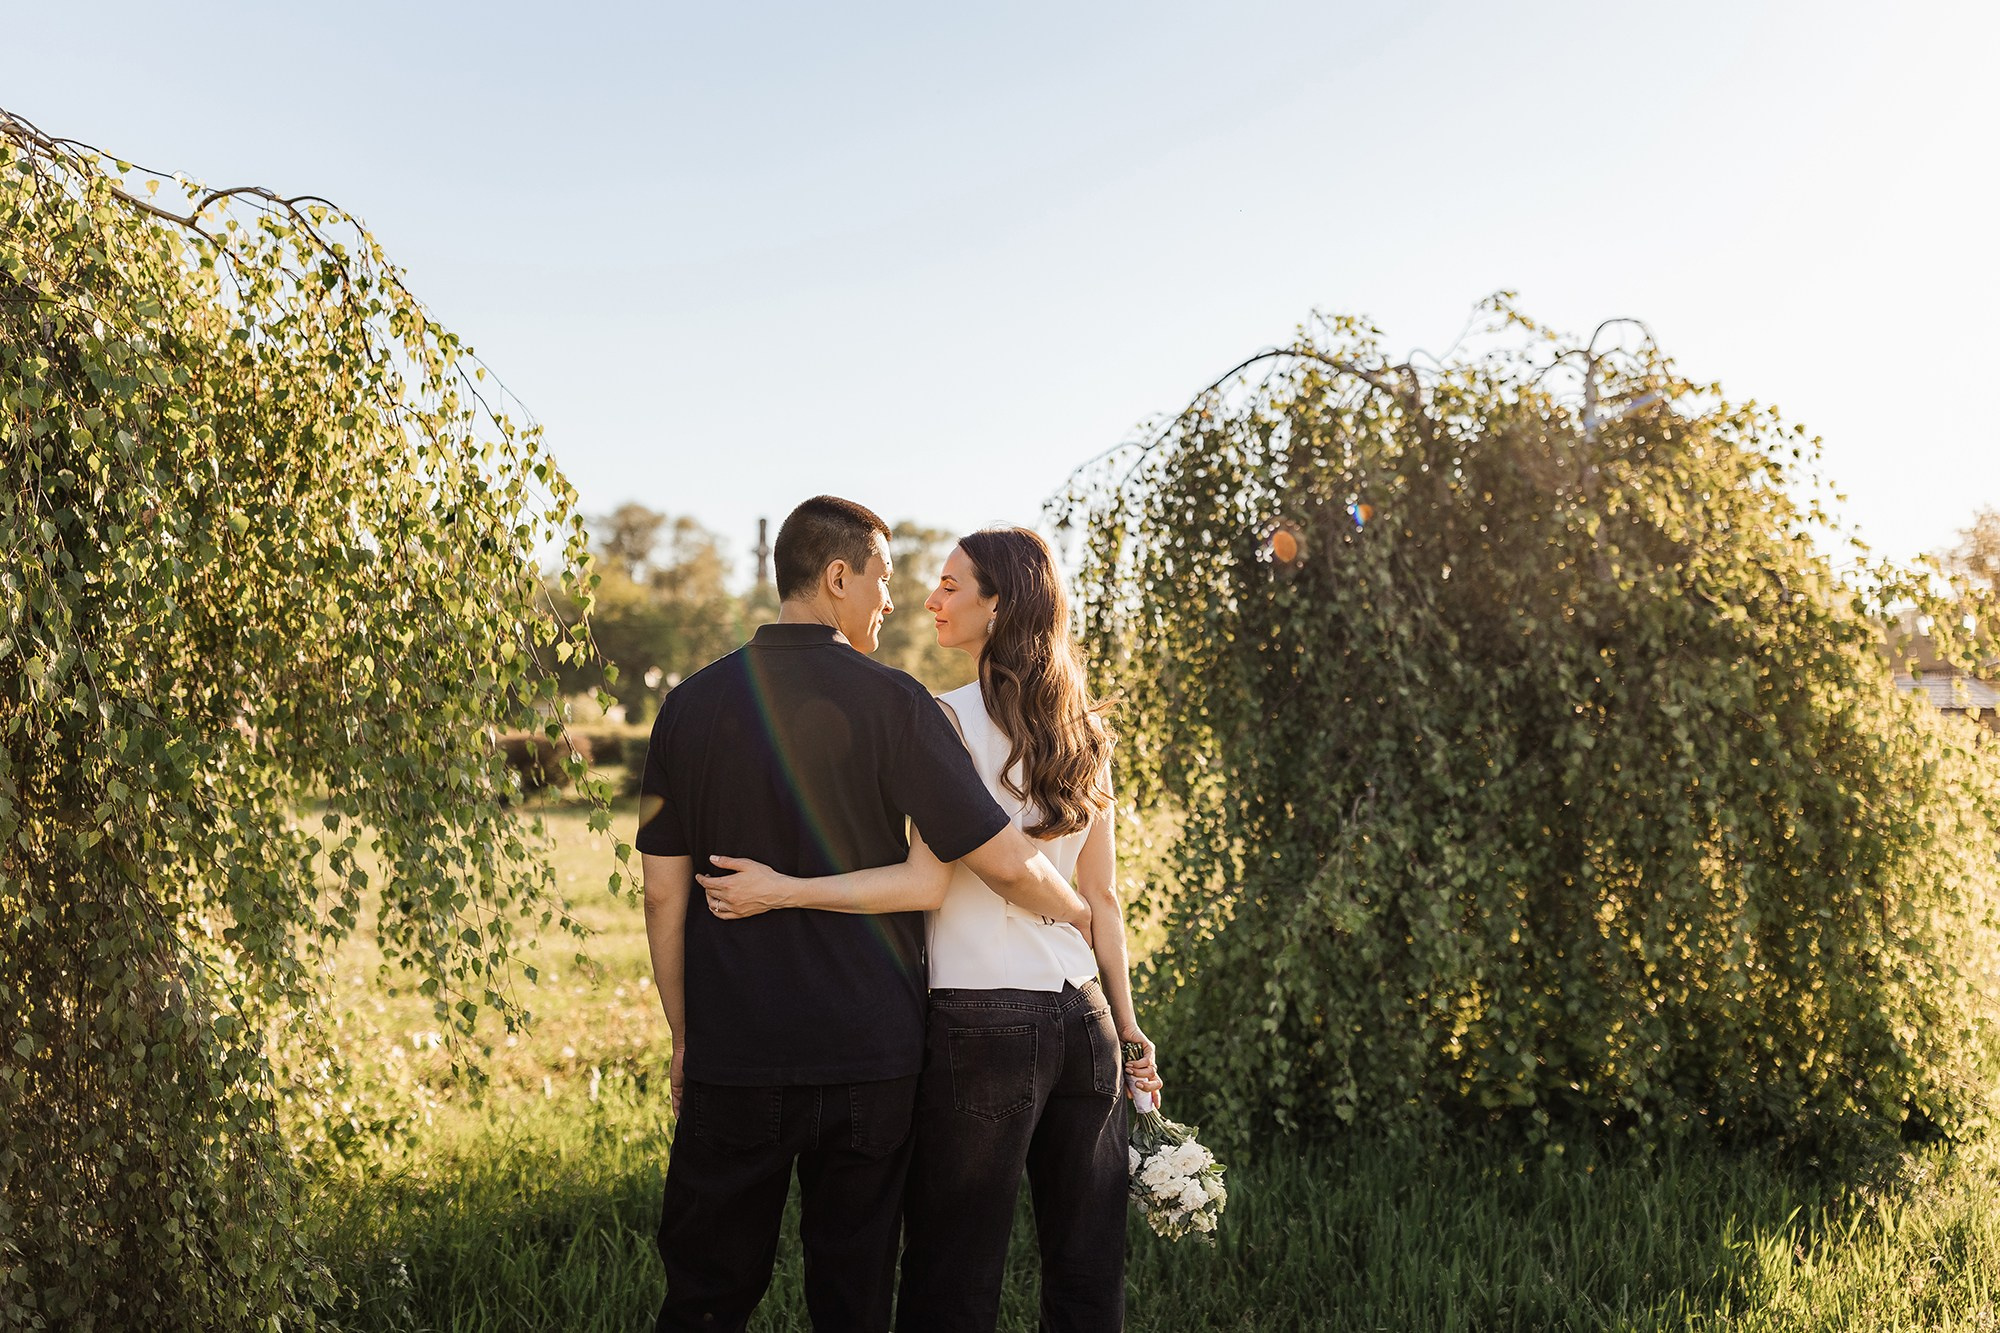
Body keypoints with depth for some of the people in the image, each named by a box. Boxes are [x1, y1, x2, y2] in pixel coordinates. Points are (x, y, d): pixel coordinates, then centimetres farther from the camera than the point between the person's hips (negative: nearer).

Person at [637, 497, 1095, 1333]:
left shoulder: (692, 706, 1)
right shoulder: (891, 704, -9)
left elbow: (664, 894, 3)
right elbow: (1004, 862, -9)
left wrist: (684, 1035, 13)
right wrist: (1080, 915, 12)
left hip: (732, 1055, 2)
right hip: (869, 1054, -2)